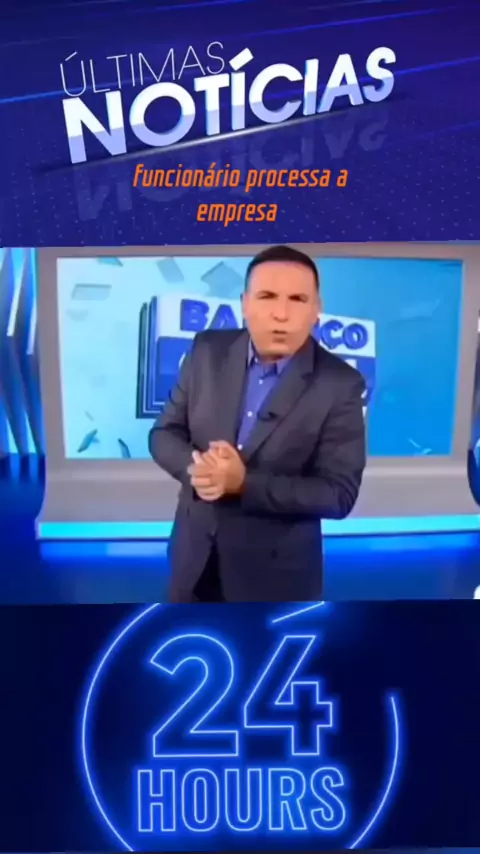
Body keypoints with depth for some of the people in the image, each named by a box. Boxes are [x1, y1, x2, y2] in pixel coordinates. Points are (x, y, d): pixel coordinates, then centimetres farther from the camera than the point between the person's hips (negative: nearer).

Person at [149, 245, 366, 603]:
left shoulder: (340, 385, -16)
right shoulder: (208, 352, -5)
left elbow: (339, 494, -17)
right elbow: (165, 433, 1)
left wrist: (244, 483, -29)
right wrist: (194, 467, -22)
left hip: (277, 570, -3)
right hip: (196, 556, 4)